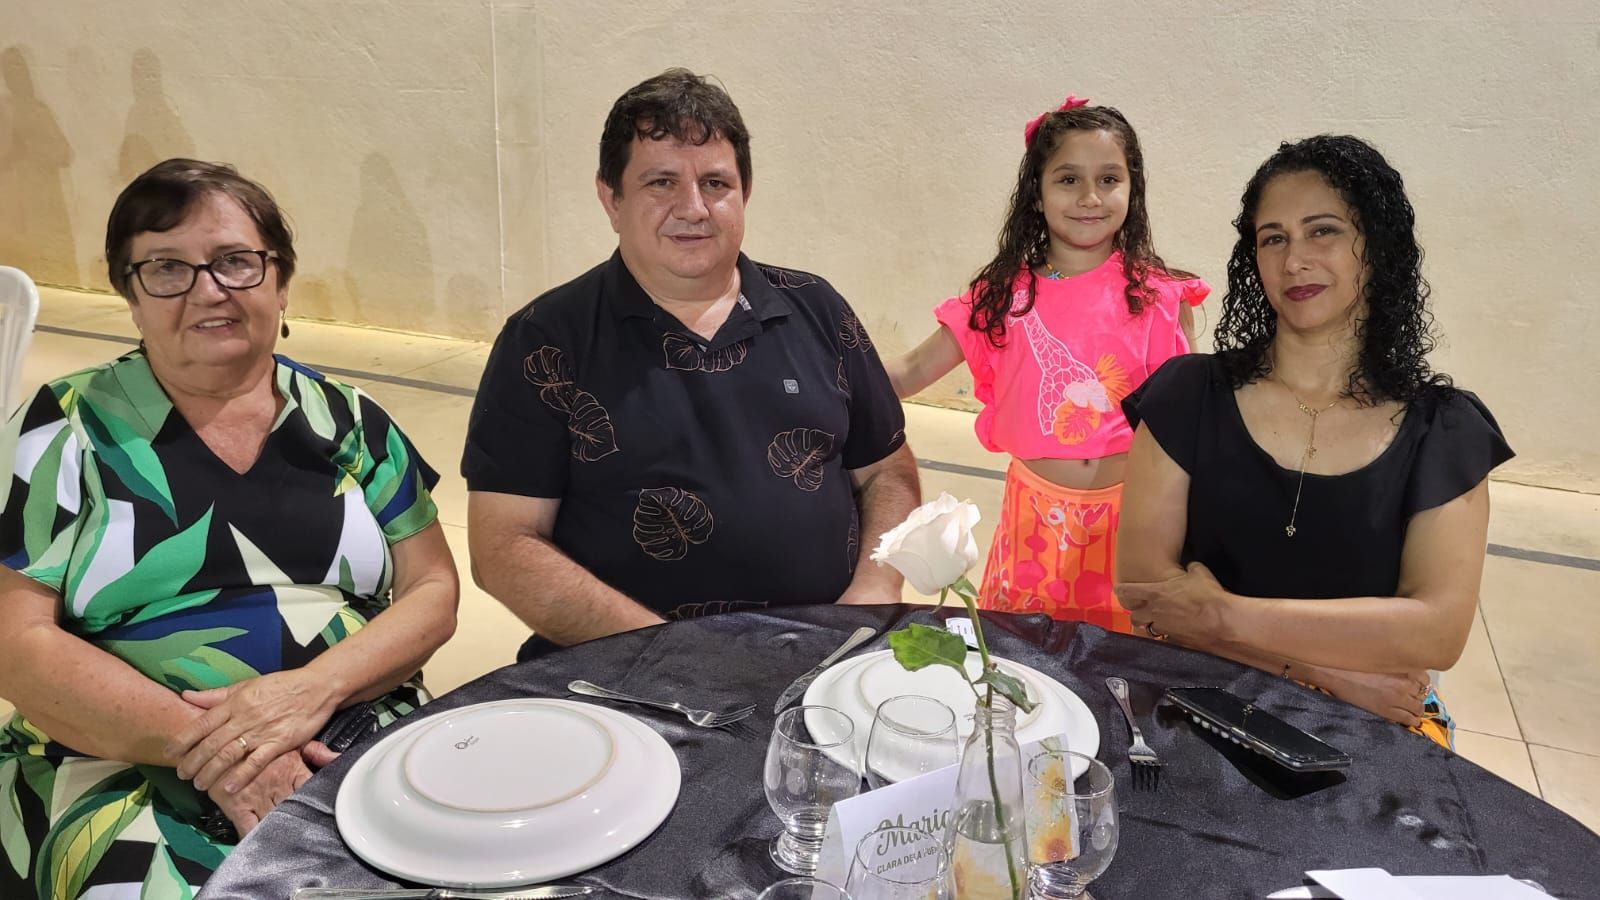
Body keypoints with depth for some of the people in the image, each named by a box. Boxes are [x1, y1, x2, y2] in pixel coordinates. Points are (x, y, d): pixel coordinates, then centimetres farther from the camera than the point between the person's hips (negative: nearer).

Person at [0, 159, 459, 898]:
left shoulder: (350, 425, 8)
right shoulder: (67, 430, 3)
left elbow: (433, 592, 5)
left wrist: (313, 688, -14)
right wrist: (198, 739, -17)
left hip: (359, 743, 2)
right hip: (128, 763, -1)